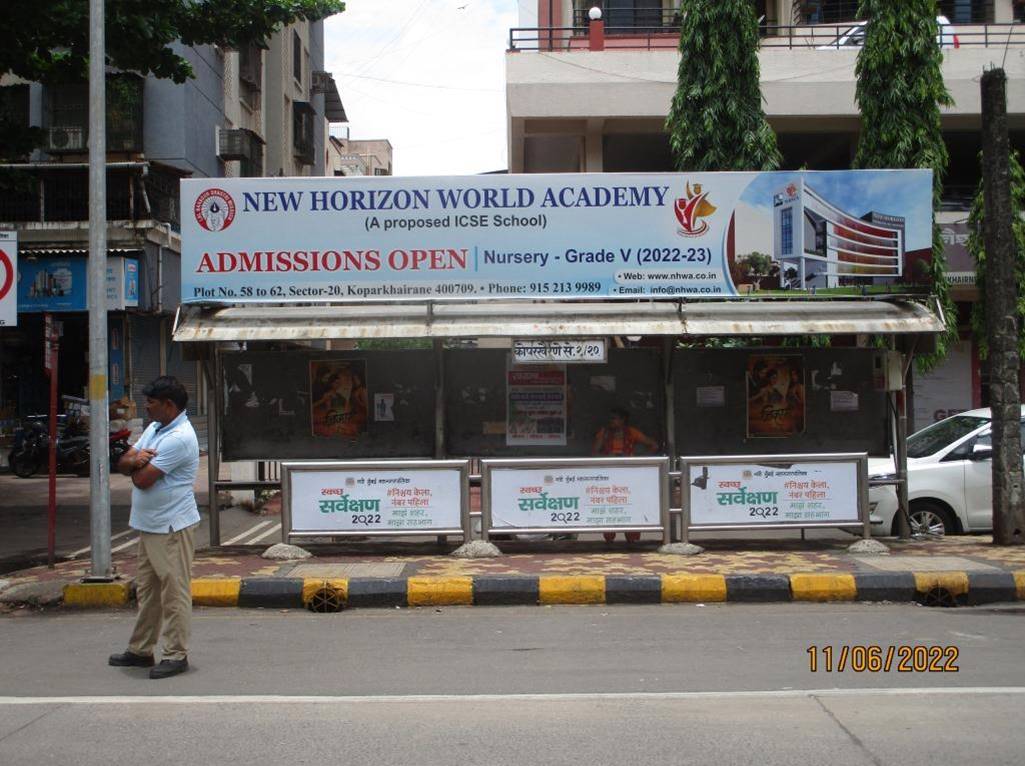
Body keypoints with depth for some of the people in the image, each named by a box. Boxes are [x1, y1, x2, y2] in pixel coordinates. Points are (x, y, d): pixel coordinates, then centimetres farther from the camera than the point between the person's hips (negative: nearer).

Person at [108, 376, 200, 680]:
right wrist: (137, 460, -12)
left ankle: (176, 655, 4)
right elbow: (123, 463, 11)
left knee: (174, 592, -3)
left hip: (172, 528, -10)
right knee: (147, 590, 17)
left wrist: (137, 464, 0)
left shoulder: (179, 438, -20)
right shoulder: (154, 429, 12)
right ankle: (141, 650, 27)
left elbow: (143, 480, -22)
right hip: (149, 525, 10)